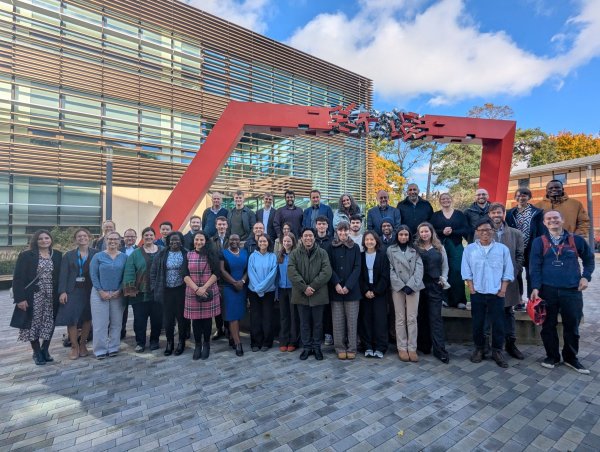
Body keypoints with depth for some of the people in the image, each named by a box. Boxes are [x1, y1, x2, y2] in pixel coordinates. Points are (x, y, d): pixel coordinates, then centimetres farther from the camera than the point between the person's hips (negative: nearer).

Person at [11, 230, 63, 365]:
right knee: (33, 323, 5)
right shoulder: (26, 255, -5)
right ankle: (37, 352, 22)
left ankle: (45, 350, 25)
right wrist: (20, 298, -13)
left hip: (51, 296, 2)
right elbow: (18, 278, -7)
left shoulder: (57, 255, 4)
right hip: (33, 296, -2)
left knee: (49, 323, 7)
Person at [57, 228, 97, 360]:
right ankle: (74, 347, 12)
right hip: (73, 291, 1)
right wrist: (62, 291, -9)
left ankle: (83, 344, 23)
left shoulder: (96, 253, 2)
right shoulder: (69, 255, 7)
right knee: (71, 318, -3)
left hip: (89, 291, -1)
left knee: (87, 318, 6)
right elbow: (63, 274, 1)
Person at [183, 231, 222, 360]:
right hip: (192, 292, 1)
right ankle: (197, 345, 23)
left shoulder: (212, 254, 1)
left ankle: (206, 344, 23)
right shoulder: (188, 255, 5)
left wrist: (204, 287, -14)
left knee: (207, 318, 6)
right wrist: (196, 289, -13)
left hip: (209, 292, -1)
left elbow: (216, 273, -5)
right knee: (195, 319, 6)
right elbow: (185, 275, -1)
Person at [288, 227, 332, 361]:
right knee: (304, 323, 12)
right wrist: (304, 288, -17)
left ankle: (317, 347, 27)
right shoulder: (294, 254, 2)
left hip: (318, 294, 0)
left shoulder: (322, 253, 1)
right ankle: (307, 347, 27)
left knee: (318, 323, 11)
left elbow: (326, 272, -9)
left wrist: (312, 286, -16)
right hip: (301, 294, 1)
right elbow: (292, 272, -8)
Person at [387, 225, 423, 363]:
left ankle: (412, 348, 10)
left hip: (413, 287, 1)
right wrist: (401, 285, -10)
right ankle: (402, 348, 12)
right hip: (397, 287, -1)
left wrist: (410, 285, -12)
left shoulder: (415, 250, 8)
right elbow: (391, 270, -1)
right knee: (400, 319, 4)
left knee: (412, 319, 2)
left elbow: (419, 269, -1)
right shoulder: (390, 250, 5)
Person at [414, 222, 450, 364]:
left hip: (435, 286, 0)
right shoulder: (415, 248, 2)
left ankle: (440, 349, 3)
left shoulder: (440, 248, 8)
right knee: (422, 316, 9)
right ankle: (424, 346, 22)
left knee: (436, 317, -2)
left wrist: (443, 279, -2)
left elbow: (445, 266, 12)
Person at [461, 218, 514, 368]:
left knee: (498, 323, 5)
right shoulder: (469, 249, 1)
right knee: (477, 323, 8)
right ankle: (479, 349, 22)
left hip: (497, 293, 0)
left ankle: (497, 351, 19)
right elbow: (466, 270, 1)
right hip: (477, 293, 0)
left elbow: (508, 271, 3)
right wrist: (471, 288, -5)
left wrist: (503, 289, -3)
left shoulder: (502, 249, 2)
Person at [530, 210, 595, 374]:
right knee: (548, 325, 8)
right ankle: (552, 356, 24)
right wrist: (535, 288, -12)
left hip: (572, 290, 1)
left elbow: (589, 259, 18)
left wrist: (586, 276, 4)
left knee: (572, 326, 11)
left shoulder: (576, 240, 5)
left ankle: (571, 358, 29)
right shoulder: (539, 242, 0)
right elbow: (534, 266, -5)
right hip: (548, 290, -1)